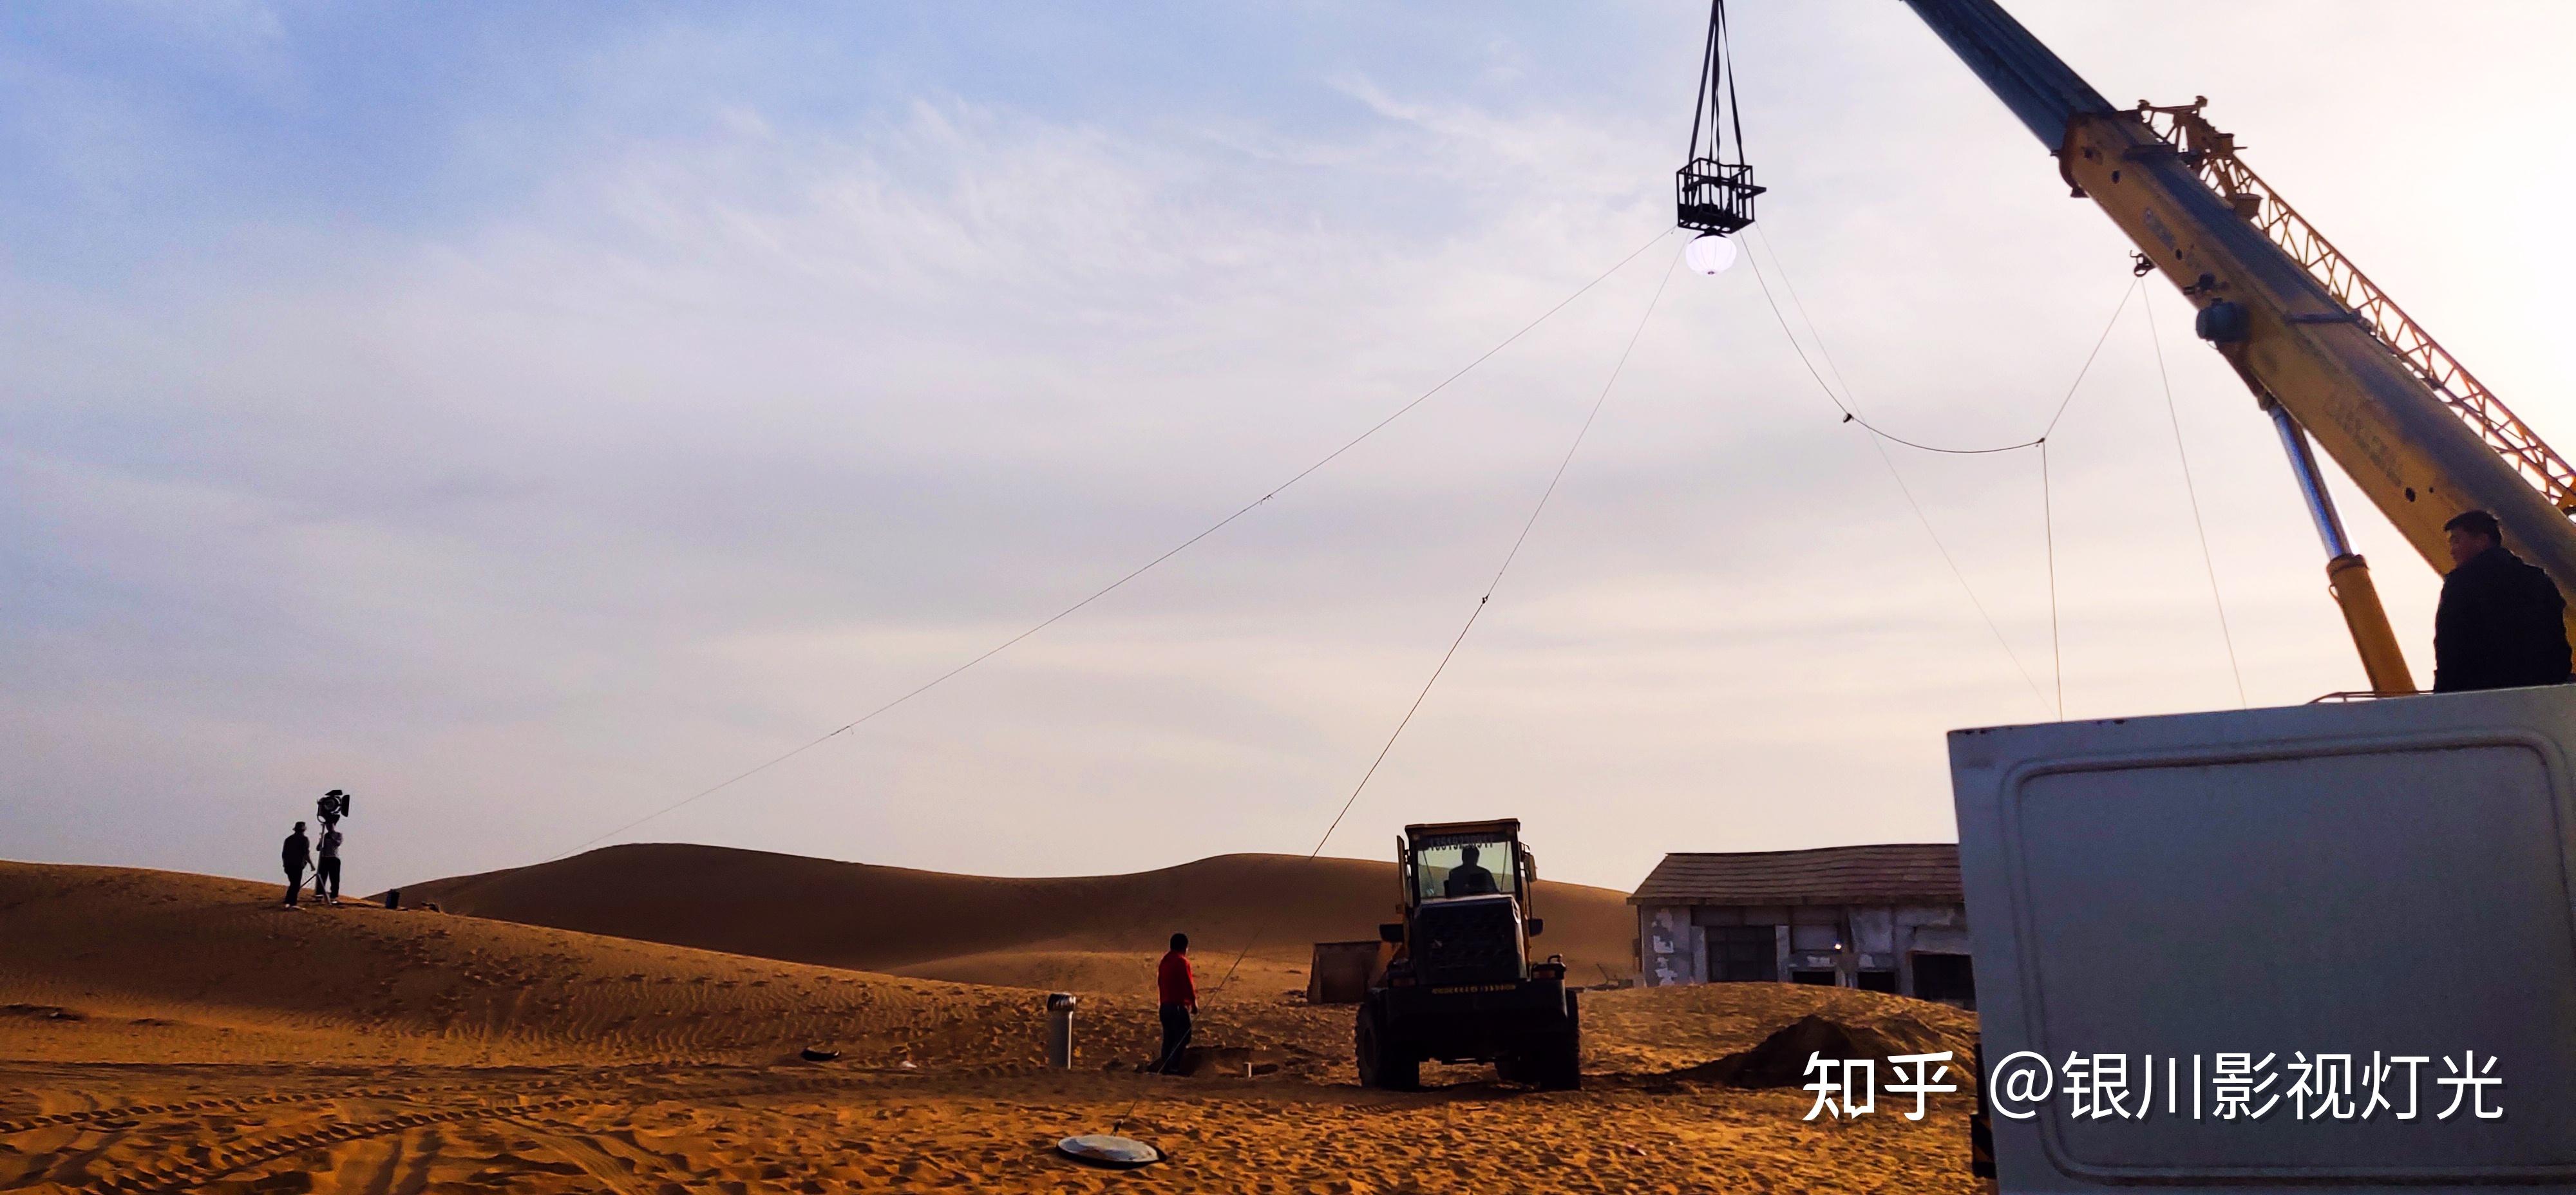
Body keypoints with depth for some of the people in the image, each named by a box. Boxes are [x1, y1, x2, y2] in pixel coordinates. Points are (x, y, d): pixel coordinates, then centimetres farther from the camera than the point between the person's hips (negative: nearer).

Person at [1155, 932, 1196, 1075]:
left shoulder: (1164, 961, 13)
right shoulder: (1182, 961, -12)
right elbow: (1188, 984, -13)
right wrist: (1194, 1003, -4)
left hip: (1165, 1005, 8)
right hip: (1179, 1005, -8)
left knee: (1169, 1037, 13)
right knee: (1183, 1036, -5)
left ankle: (1165, 1066, 12)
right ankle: (1174, 1067, -10)